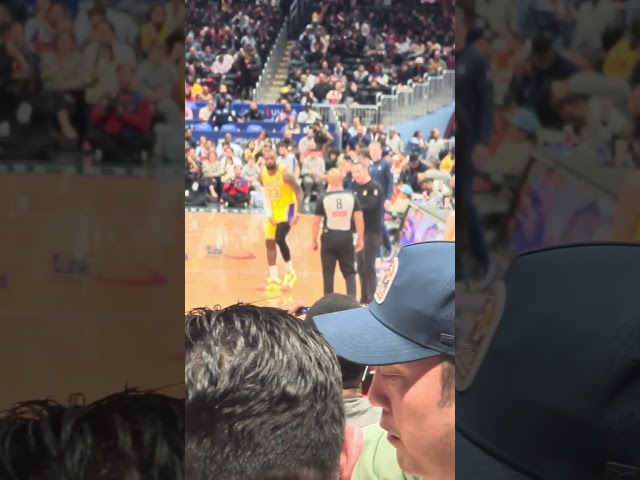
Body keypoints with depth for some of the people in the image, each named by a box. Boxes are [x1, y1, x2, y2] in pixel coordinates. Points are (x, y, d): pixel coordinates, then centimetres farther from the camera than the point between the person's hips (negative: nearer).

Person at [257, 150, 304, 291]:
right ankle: (274, 280, 13)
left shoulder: (285, 173, -22)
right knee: (269, 243, 6)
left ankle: (290, 273, -2)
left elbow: (299, 192, -21)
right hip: (274, 209, 7)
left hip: (288, 207, -7)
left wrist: (296, 214, -28)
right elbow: (266, 194, 8)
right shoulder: (262, 174, -4)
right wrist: (269, 213, -3)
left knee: (280, 239, -22)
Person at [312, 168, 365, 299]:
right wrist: (360, 239, 5)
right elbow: (359, 219, -2)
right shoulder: (351, 197, 0)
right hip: (346, 237, 1)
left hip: (329, 237, -1)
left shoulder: (323, 199, -5)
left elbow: (316, 222, -2)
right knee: (349, 271, 10)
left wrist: (314, 240, 9)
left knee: (328, 272, 9)